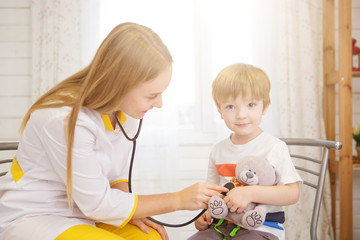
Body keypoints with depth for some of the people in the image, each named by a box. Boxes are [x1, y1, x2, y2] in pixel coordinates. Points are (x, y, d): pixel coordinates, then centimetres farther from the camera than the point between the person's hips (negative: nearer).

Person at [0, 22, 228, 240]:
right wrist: (179, 199, -19)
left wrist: (128, 211, -13)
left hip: (83, 212, 6)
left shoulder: (127, 109, -7)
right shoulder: (65, 120, -29)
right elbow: (98, 204, -21)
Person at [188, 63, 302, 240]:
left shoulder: (274, 147, -7)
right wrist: (205, 214, 1)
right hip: (223, 225, 5)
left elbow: (292, 193, -14)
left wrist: (249, 193, -25)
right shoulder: (218, 150, 9)